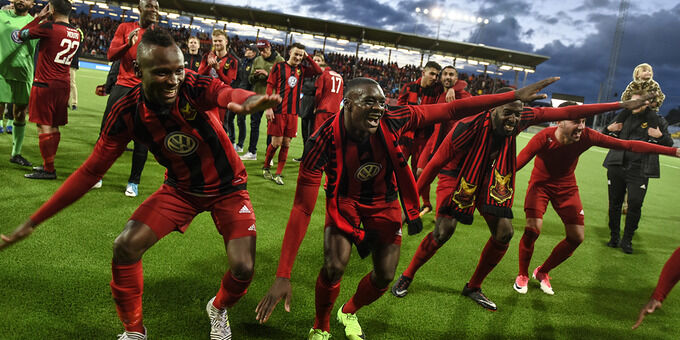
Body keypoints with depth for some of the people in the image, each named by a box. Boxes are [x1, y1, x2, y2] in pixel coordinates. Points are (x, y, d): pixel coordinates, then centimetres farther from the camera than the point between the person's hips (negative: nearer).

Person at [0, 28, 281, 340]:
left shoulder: (194, 87, -28)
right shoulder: (127, 112, -18)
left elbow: (231, 94, -51)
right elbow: (91, 170, -11)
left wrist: (250, 101, -78)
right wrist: (32, 222, -11)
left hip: (227, 187, -2)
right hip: (181, 188, 3)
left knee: (242, 269, -15)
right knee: (125, 246, -12)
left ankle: (218, 310, 25)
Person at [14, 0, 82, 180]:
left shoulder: (48, 27, -13)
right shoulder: (76, 33, 6)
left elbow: (19, 35, 0)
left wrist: (39, 17, 7)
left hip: (45, 84, -7)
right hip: (63, 85, 7)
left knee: (44, 126, -3)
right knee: (54, 126, 14)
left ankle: (49, 170, 0)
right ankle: (48, 164, 24)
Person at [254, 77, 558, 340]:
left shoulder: (391, 121, -29)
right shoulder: (324, 142, -35)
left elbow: (451, 110, -21)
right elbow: (302, 209, -35)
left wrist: (513, 96, -21)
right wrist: (283, 275, -38)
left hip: (384, 200, 3)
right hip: (345, 199, -3)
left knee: (384, 276, 6)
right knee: (334, 267, -22)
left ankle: (349, 313, 40)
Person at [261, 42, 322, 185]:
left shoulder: (302, 69, 12)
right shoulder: (279, 66, 1)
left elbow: (319, 71, 8)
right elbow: (270, 87, -2)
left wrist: (308, 57, 3)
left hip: (293, 113, 4)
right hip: (278, 111, -4)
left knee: (286, 144, 4)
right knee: (276, 142, -2)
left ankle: (278, 174, 13)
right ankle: (265, 167, 21)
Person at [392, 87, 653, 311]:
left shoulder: (522, 119, -21)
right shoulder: (468, 128, -33)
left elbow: (567, 112, -14)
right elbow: (435, 163, -25)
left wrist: (620, 105, -11)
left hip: (490, 180, 5)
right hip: (456, 177, -5)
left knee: (504, 233, -2)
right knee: (444, 230, -21)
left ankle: (473, 288, 18)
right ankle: (406, 277, 2)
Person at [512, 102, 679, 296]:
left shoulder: (586, 136, -23)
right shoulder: (544, 137, -30)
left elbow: (628, 145, -20)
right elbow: (518, 162, -32)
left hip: (567, 187, 4)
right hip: (540, 185, -4)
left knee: (576, 237, 1)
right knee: (533, 230, -21)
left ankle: (542, 272, 23)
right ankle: (523, 276, 5)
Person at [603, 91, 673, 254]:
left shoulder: (657, 120, 3)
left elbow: (669, 145, 7)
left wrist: (660, 136, -12)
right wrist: (609, 128, 2)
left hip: (639, 171, -3)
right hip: (616, 166, 3)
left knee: (635, 204, -6)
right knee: (614, 203, 8)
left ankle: (627, 240, 11)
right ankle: (614, 237, 23)